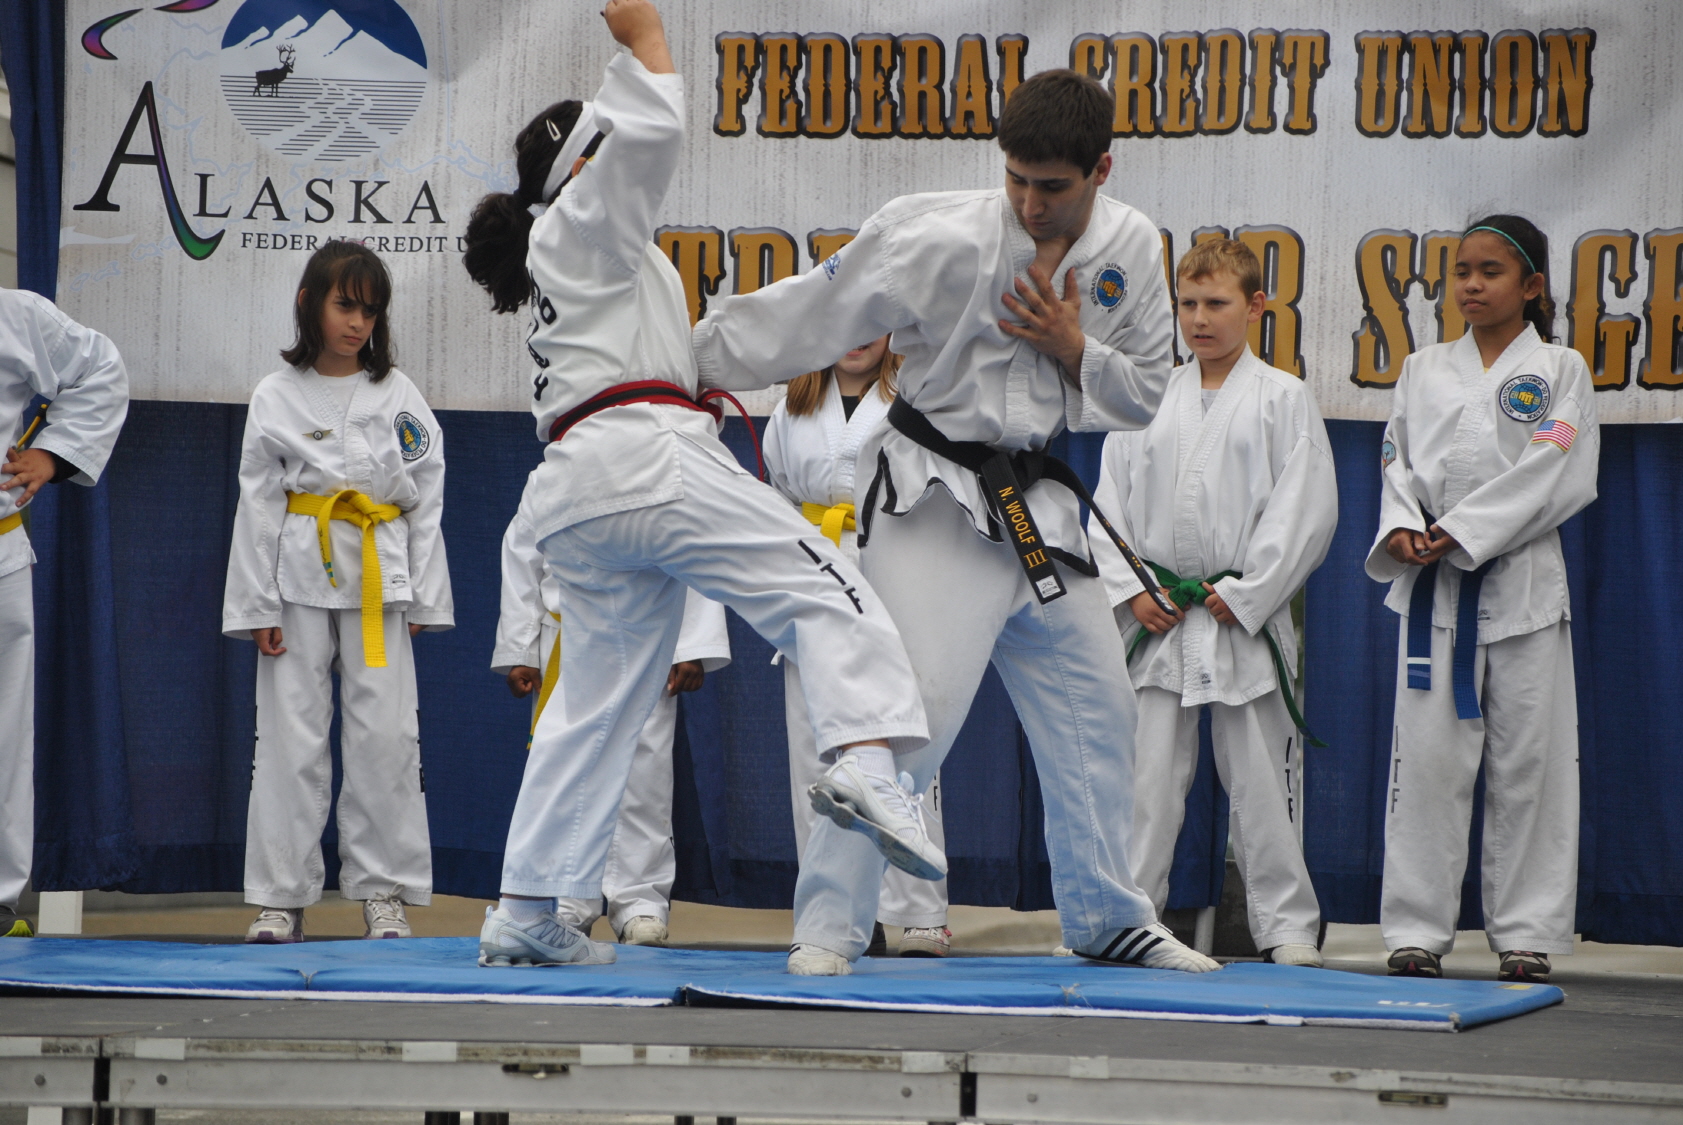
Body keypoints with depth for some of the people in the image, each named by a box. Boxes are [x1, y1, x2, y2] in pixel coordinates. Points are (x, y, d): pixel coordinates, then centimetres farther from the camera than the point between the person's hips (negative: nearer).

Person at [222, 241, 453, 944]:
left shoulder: (399, 397, 5)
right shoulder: (277, 396, 2)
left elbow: (426, 502, 6)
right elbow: (257, 504, 2)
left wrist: (425, 600, 2)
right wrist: (257, 605, -2)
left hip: (379, 580, 1)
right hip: (300, 573, -1)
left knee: (385, 733, -3)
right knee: (291, 735, -1)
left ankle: (384, 891, 6)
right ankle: (282, 896, 6)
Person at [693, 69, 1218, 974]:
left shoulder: (1130, 251, -2)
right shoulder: (946, 242, -19)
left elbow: (1142, 396, 6)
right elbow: (814, 310, -14)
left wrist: (1072, 349, -13)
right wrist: (691, 370, -13)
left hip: (1035, 505, 6)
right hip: (935, 496, -6)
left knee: (1095, 709, 14)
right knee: (914, 703, -20)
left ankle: (1107, 919, 30)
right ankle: (829, 922, -14)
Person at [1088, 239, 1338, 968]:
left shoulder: (1282, 399, -1)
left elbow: (1305, 510, -6)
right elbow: (1111, 501, 9)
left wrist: (1244, 595, -10)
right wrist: (1130, 591, -3)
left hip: (1243, 616, -3)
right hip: (1158, 619, 3)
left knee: (1259, 778, 1)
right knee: (1146, 774, 4)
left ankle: (1286, 926, 8)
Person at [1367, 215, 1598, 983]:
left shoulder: (1558, 372, 2)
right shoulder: (1423, 371, 12)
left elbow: (1553, 478, -8)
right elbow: (1397, 462, 10)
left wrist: (1461, 533, -15)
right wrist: (1404, 528, -11)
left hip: (1523, 582, -2)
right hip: (1434, 589, 2)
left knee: (1527, 760, 0)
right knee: (1428, 755, -1)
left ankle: (1526, 934, 7)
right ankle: (1417, 931, 5)